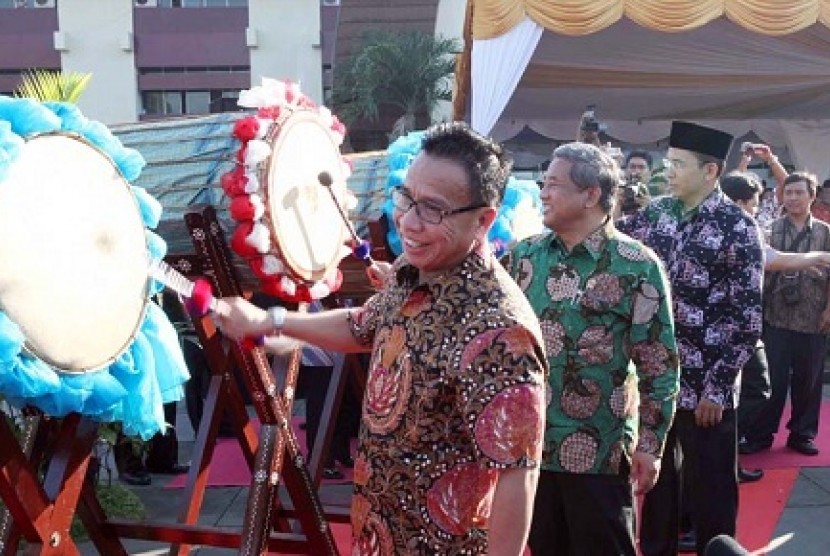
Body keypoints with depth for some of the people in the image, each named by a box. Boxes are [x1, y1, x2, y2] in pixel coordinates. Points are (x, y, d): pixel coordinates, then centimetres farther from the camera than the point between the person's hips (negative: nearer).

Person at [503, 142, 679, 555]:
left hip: (598, 449, -4)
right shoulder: (524, 254, 3)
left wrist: (650, 445, -10)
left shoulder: (636, 266, -11)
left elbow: (659, 364, -10)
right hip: (530, 442, 5)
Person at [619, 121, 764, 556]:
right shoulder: (656, 213, 5)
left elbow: (748, 320, -11)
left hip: (705, 388, -5)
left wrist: (716, 388, -13)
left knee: (711, 492, 9)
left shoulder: (737, 229, -10)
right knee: (656, 482, 18)